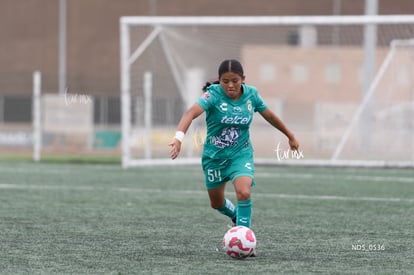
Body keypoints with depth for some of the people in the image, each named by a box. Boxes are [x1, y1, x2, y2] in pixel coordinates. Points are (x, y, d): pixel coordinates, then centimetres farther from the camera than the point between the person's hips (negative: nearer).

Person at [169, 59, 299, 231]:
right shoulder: (214, 94, -21)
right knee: (216, 203, 17)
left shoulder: (251, 94, -10)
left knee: (244, 193, -26)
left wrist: (290, 136, 20)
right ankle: (236, 216, 51)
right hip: (214, 156, 0)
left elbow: (270, 116, 8)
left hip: (241, 154, 0)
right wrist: (178, 137, -56)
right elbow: (191, 113, -38)